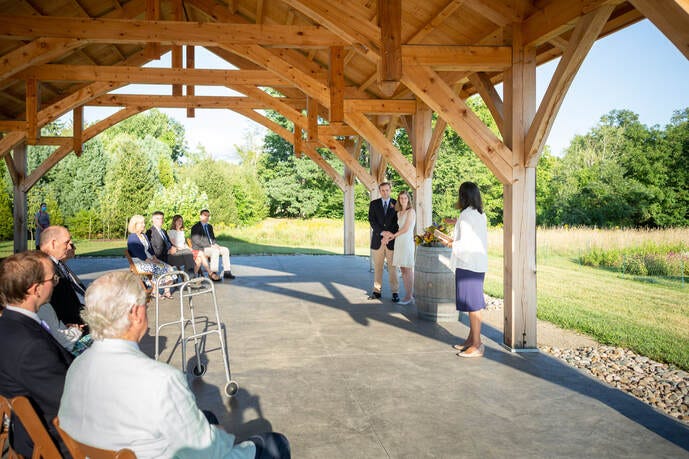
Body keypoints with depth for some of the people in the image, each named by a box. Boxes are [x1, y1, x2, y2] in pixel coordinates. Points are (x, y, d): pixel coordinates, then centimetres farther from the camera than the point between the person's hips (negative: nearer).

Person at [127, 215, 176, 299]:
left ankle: (166, 291, -12)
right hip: (139, 263, -9)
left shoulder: (145, 236, 18)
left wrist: (155, 259, 0)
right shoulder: (131, 238, -10)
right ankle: (154, 291, -14)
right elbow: (139, 254, -19)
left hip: (149, 260, 9)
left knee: (169, 268, -10)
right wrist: (152, 262, -22)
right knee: (159, 268, -28)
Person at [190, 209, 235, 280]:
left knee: (225, 250, -10)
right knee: (215, 251, -33)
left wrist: (215, 244, -1)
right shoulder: (195, 227, -6)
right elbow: (197, 241, -16)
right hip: (200, 249, -8)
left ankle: (227, 272, -12)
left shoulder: (210, 226, 19)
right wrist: (211, 246, -21)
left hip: (211, 246, 8)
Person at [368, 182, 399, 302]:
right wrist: (382, 232, -16)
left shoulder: (396, 204, 5)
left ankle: (395, 293, 3)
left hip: (391, 240, -1)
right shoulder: (374, 204, 7)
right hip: (377, 240, 1)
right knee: (377, 267, 7)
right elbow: (372, 220, -3)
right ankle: (376, 291, 13)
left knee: (392, 267, -1)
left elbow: (398, 222, 1)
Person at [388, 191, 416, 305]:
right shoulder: (399, 213, 17)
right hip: (399, 242, 7)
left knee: (408, 270, -4)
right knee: (403, 270, 6)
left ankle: (409, 296, 0)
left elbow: (406, 228, -9)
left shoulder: (411, 211, -5)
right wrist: (390, 236, 2)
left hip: (407, 242, -7)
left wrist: (393, 235, 1)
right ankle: (409, 295, 10)